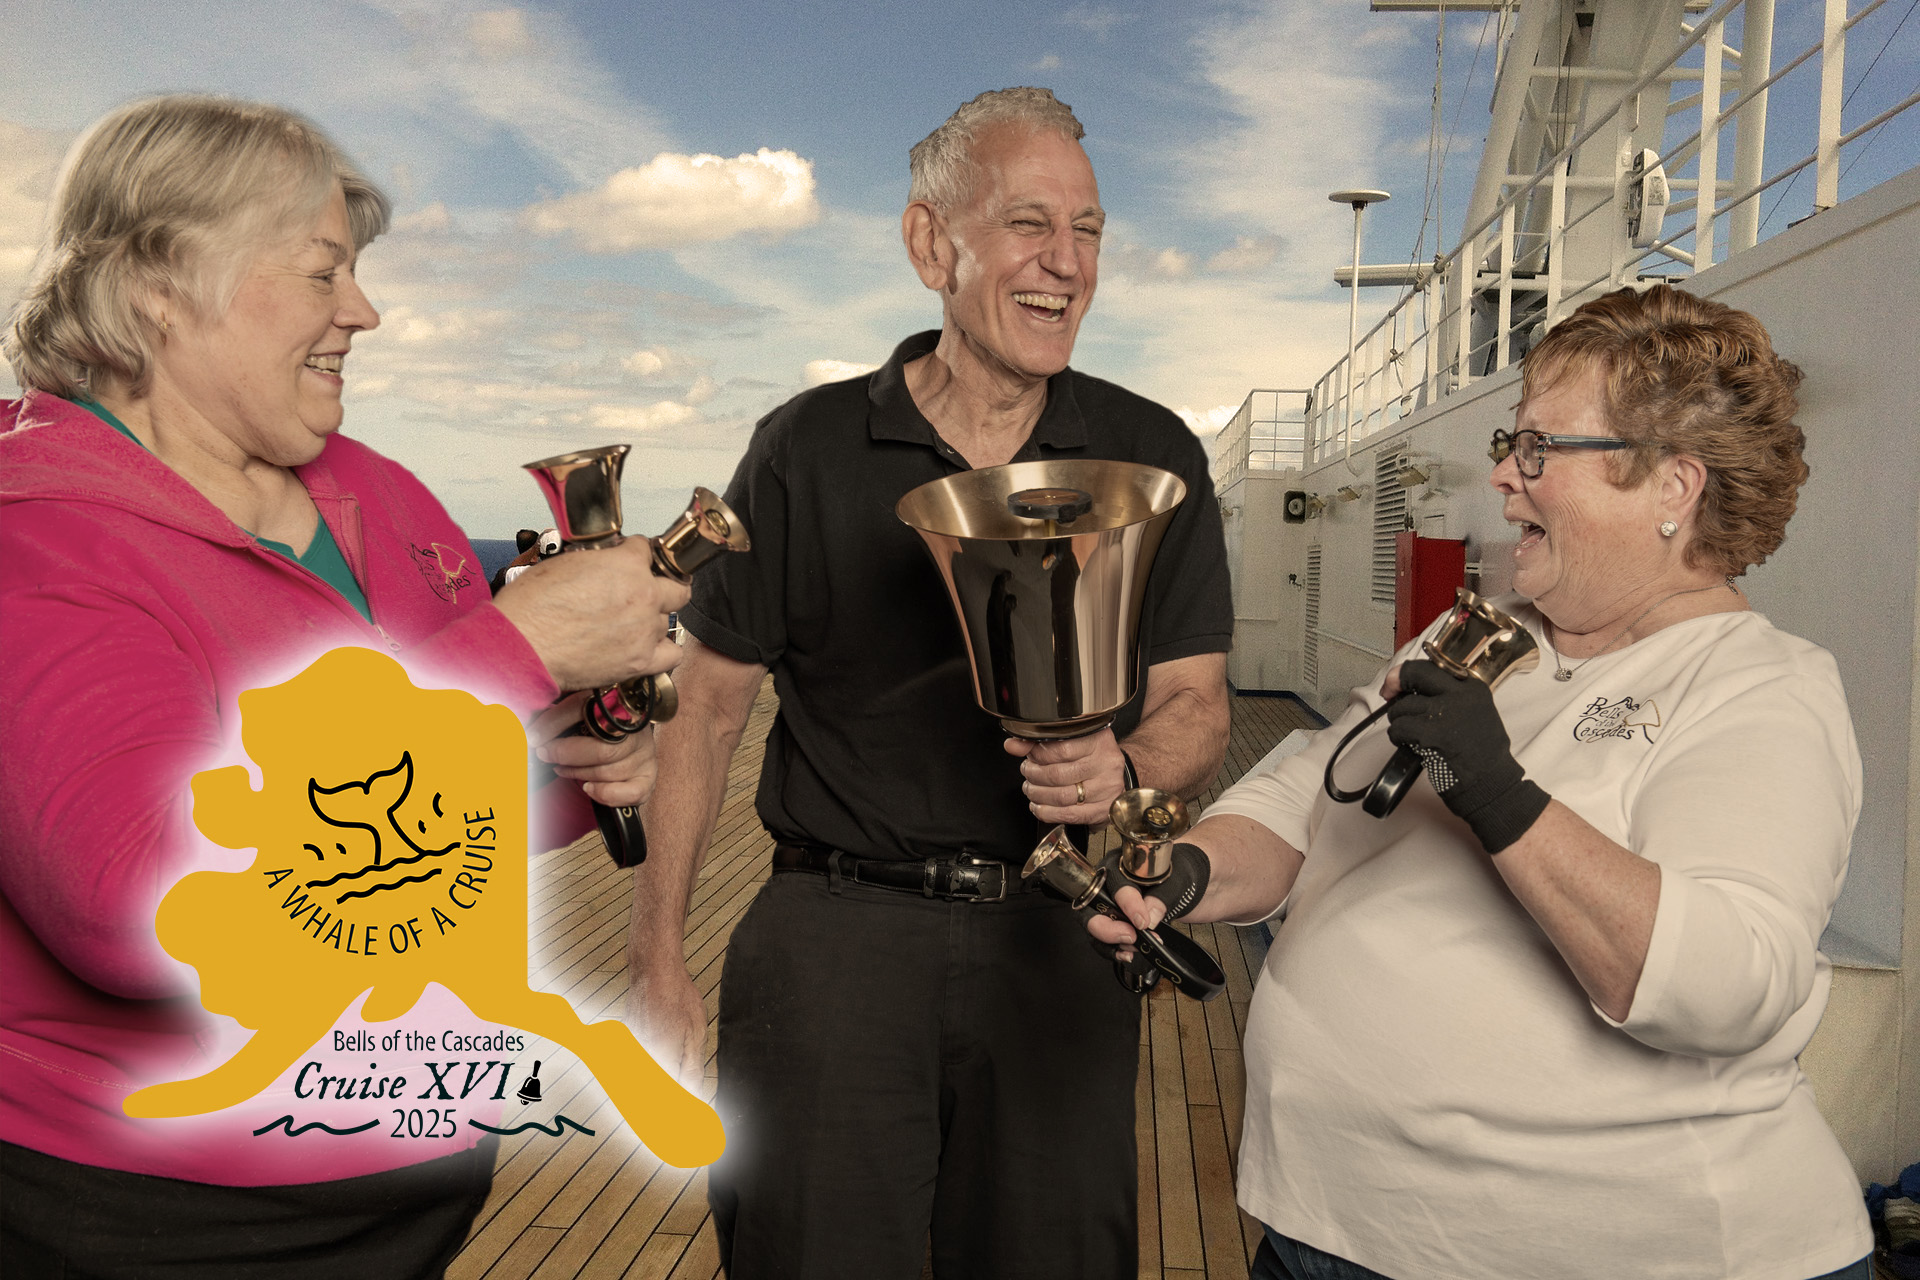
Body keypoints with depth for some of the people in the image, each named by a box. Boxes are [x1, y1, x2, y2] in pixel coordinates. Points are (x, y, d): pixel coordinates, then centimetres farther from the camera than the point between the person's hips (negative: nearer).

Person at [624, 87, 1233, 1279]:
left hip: (1054, 939, 2)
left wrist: (1122, 769, -21)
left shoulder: (1154, 456, 2)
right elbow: (711, 707, 2)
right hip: (834, 932, -1)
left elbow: (1197, 708, 4)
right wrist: (659, 962, 1)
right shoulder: (808, 450, -1)